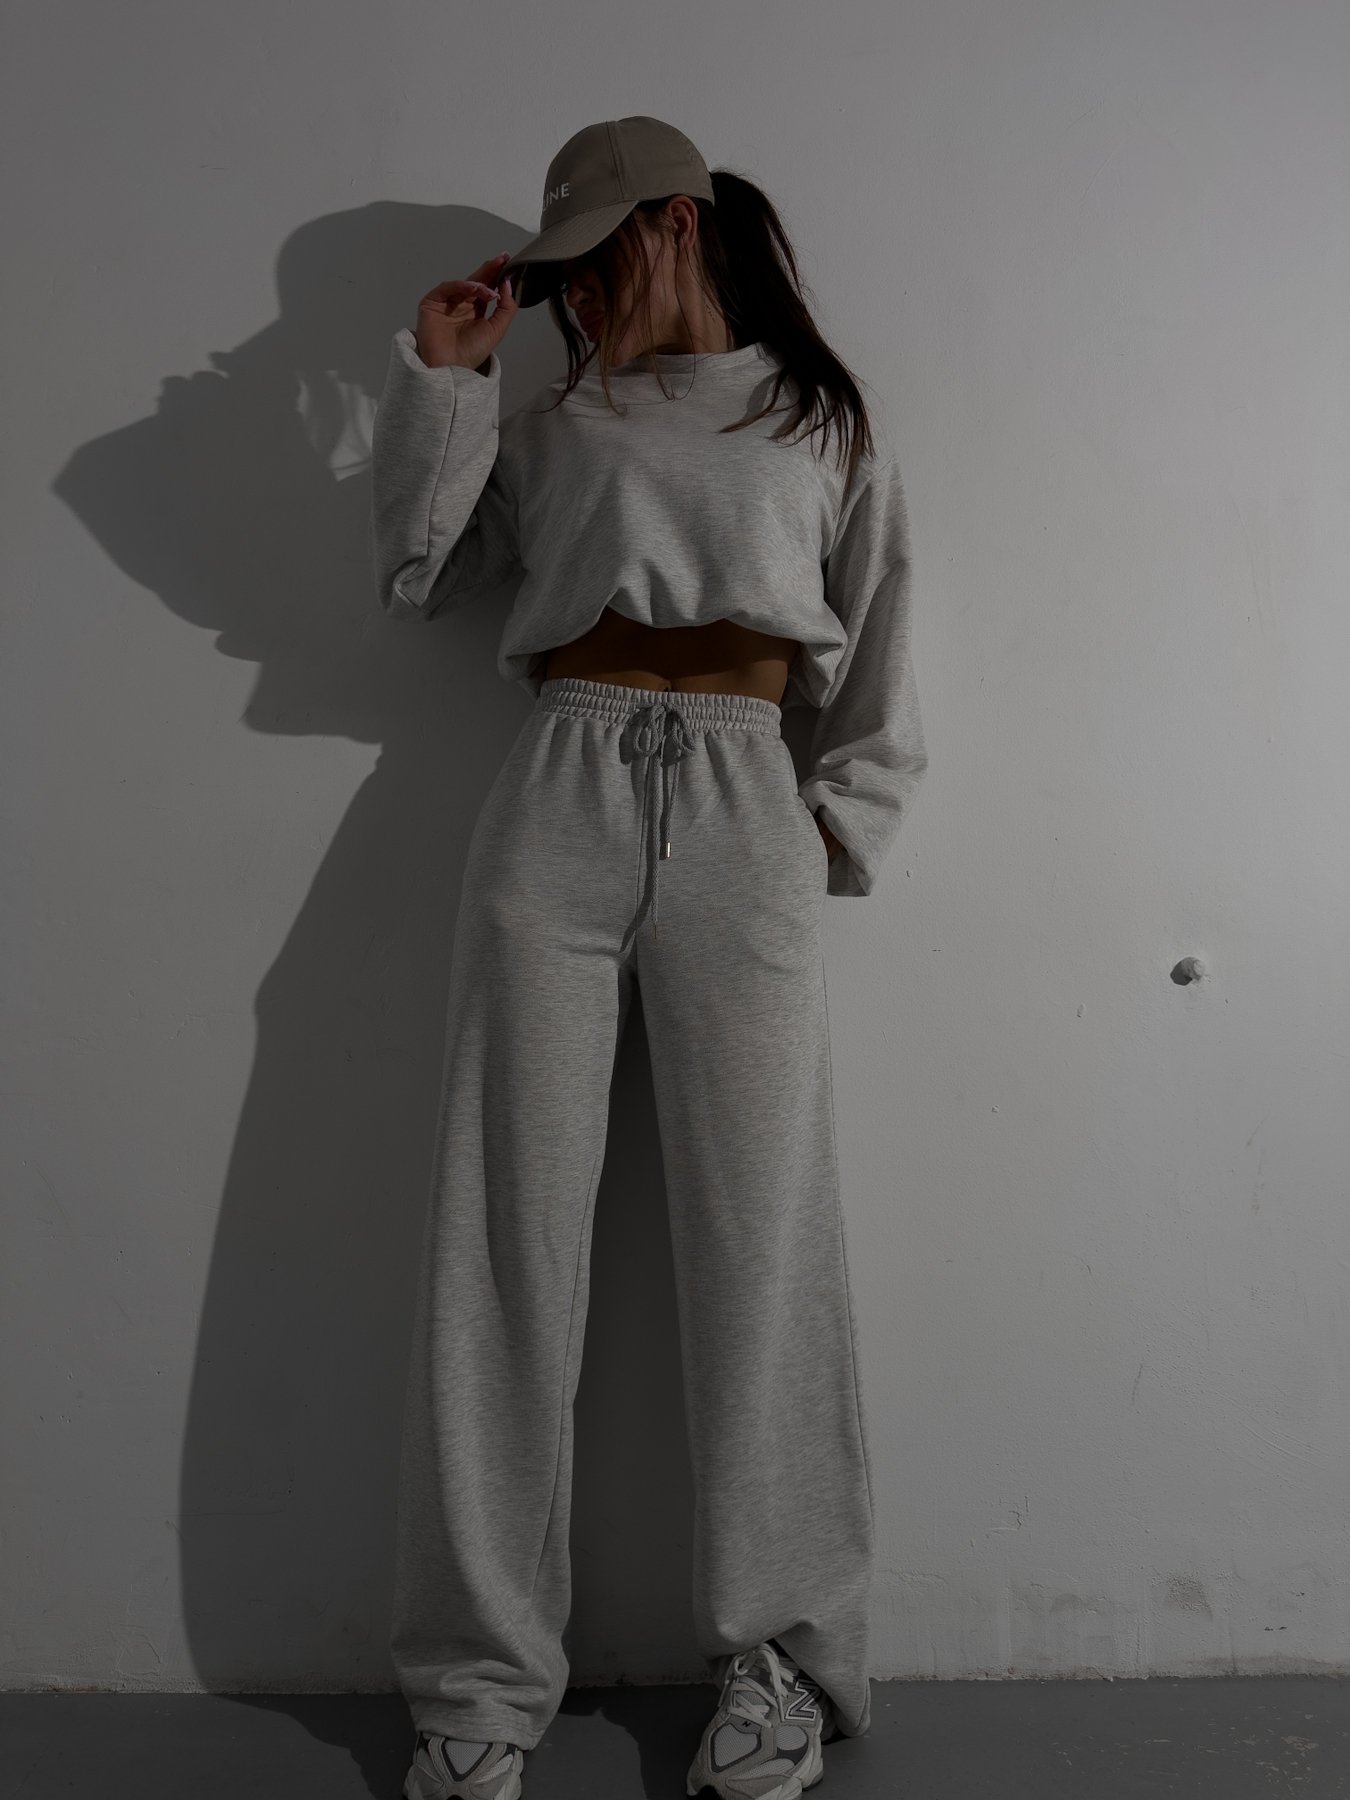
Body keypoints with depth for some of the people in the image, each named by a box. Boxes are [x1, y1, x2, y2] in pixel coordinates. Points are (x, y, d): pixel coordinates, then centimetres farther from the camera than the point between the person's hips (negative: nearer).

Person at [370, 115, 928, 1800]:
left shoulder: (824, 422, 18)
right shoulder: (556, 418, 21)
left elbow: (878, 660, 16)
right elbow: (415, 570, 16)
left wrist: (839, 826, 4)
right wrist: (438, 376, 11)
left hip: (745, 812, -1)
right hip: (559, 796, 2)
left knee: (762, 1230, -4)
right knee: (510, 1226, -3)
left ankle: (777, 1657, 12)